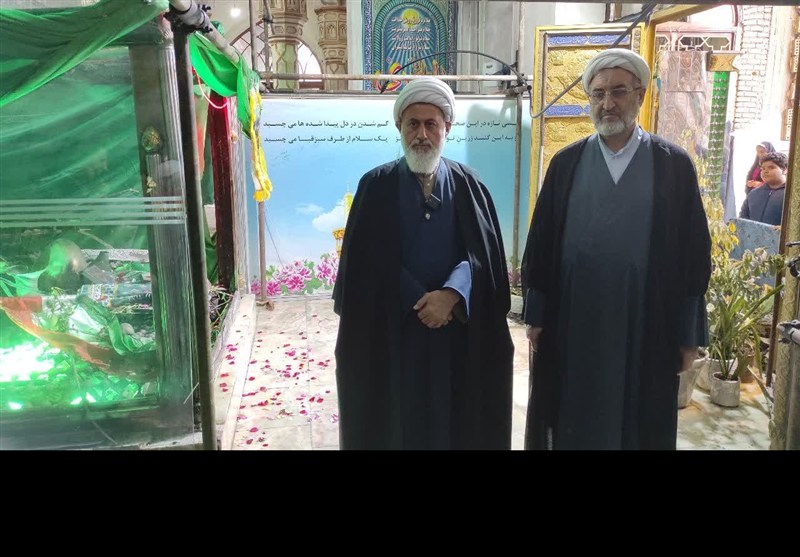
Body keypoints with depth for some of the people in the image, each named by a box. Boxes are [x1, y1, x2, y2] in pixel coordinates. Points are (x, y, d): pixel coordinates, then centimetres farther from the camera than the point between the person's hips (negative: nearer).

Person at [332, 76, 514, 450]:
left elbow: (483, 254, -4)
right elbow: (366, 263, -5)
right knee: (395, 422, 8)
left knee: (455, 420, 10)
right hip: (390, 332, -1)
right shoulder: (375, 186, -1)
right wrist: (424, 302, -10)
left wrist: (451, 295, -21)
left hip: (457, 335, 2)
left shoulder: (468, 185, 4)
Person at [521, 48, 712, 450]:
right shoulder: (566, 163, 2)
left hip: (646, 329, -1)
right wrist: (535, 315, 3)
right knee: (571, 426, 12)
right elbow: (540, 243, 5)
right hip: (572, 326, 1)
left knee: (639, 428, 11)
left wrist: (689, 334, 0)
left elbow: (693, 252, 0)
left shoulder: (674, 165, -1)